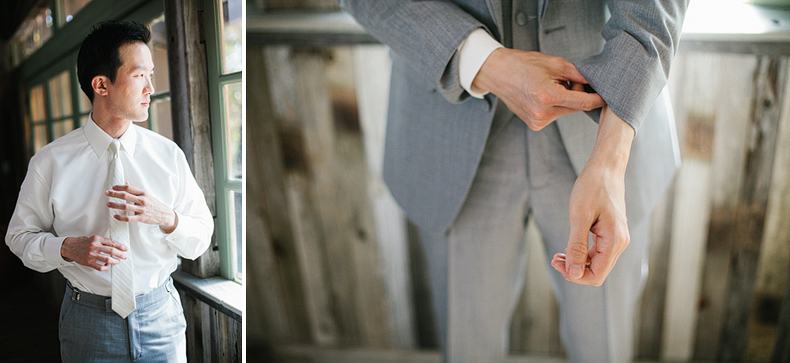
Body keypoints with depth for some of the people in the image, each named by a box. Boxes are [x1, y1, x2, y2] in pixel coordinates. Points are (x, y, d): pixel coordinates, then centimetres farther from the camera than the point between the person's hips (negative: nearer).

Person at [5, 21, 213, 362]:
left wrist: (165, 217, -20)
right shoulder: (50, 161, -7)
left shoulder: (168, 154, -5)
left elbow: (202, 237, -1)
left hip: (161, 317, 1)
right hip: (88, 322, -1)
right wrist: (67, 248, -17)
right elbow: (20, 234, 2)